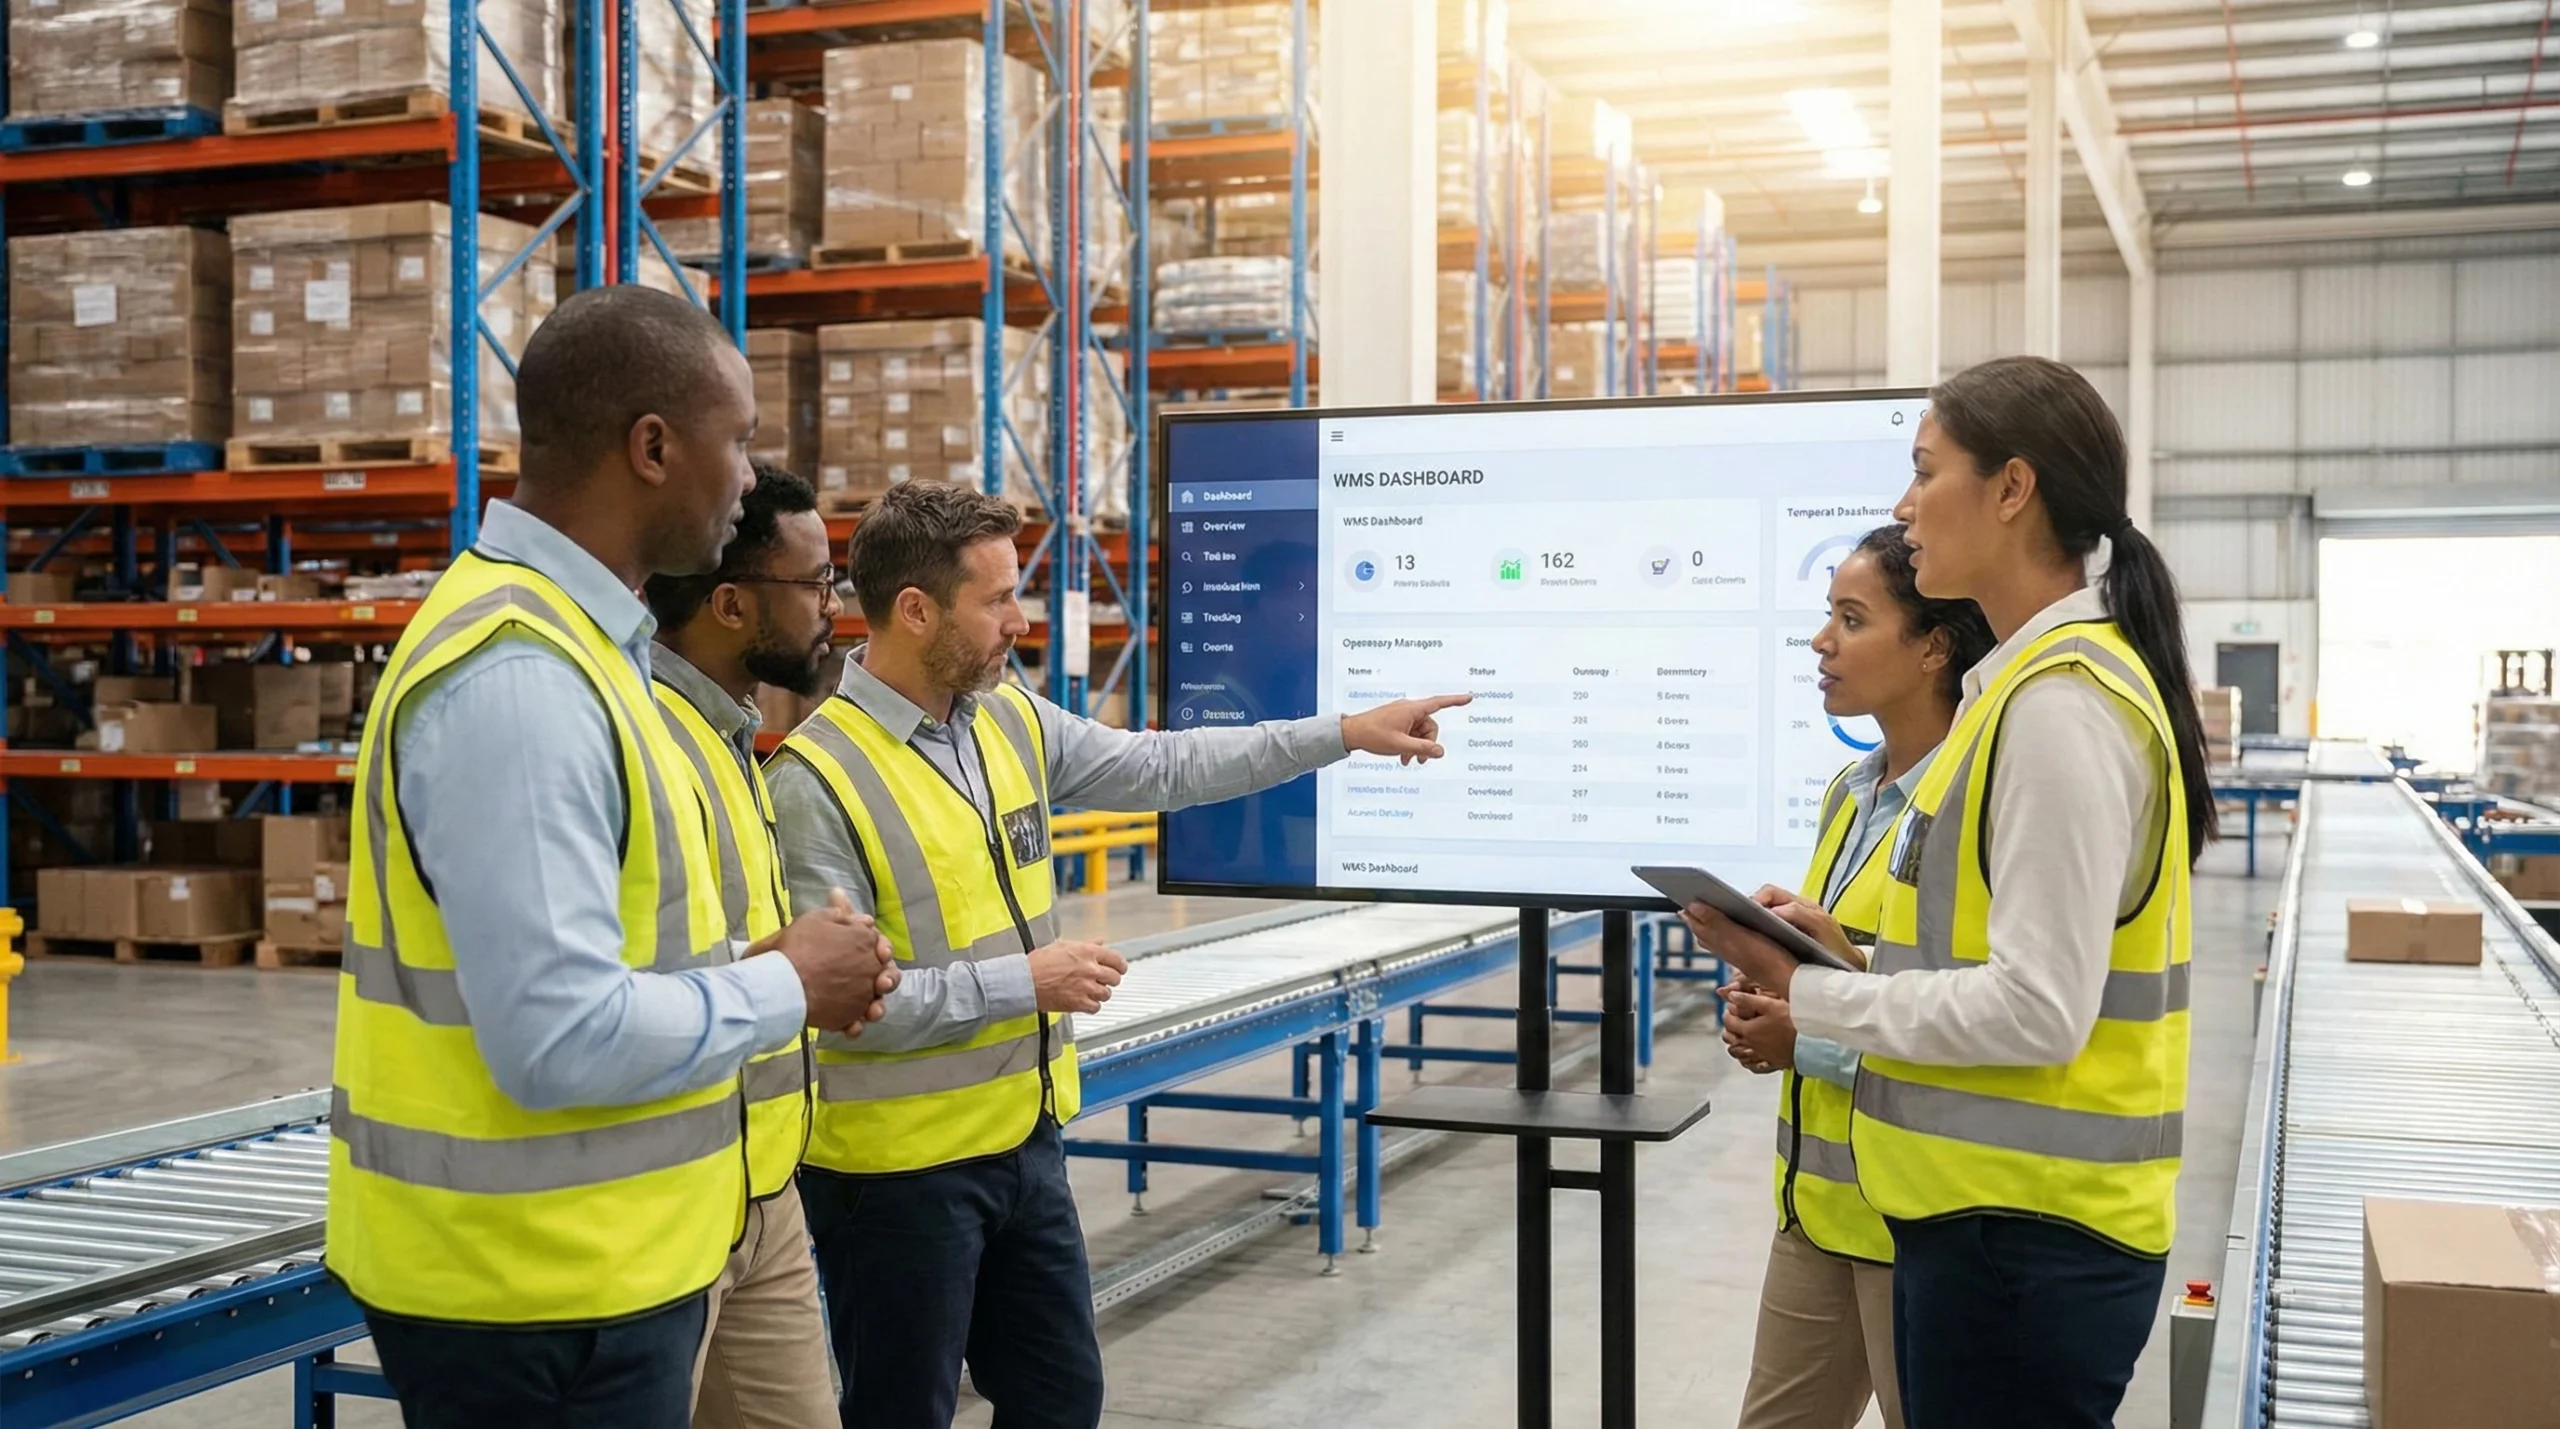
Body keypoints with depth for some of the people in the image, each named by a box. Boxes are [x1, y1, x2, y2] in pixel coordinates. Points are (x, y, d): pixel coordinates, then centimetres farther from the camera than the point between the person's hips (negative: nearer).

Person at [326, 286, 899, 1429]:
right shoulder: (518, 679, -23)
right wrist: (786, 986, -14)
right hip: (537, 1295, -9)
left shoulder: (566, 641, 8)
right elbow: (561, 1038, -28)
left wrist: (764, 968, 3)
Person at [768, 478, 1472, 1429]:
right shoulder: (819, 777, -20)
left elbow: (1163, 769, 11)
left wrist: (1345, 734, 10)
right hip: (900, 1166, -7)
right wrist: (1024, 979, -21)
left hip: (1023, 1138, 8)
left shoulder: (1013, 721, 2)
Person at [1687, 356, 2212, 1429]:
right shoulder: (2029, 683, 13)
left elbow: (2038, 1008, -23)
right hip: (1991, 1207, 10)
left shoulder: (2061, 702, -19)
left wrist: (1809, 992, -14)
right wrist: (1851, 954, 5)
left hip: (2025, 1231, -10)